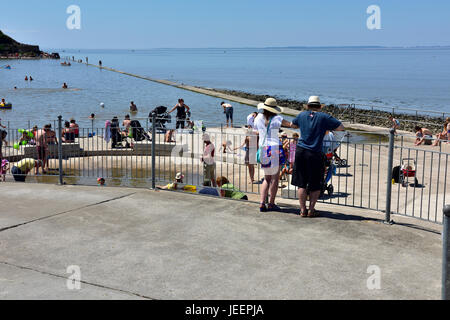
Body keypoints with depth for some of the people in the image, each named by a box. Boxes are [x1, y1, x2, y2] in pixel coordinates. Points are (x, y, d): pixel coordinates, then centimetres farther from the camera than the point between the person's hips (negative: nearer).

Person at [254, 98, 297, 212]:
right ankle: (271, 204, 7)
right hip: (274, 148, -5)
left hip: (262, 149, 5)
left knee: (267, 178, 14)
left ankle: (262, 203, 4)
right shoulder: (276, 118, -8)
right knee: (275, 178, 5)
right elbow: (291, 125, -9)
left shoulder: (258, 118, 5)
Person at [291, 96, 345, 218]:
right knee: (316, 185, 9)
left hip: (300, 152, 3)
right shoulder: (324, 117, -1)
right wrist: (327, 128, 13)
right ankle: (311, 210, 11)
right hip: (315, 154, -3)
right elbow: (342, 128, 0)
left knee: (301, 184, 9)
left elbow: (292, 124, 30)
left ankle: (303, 210, 11)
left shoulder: (302, 115, 9)